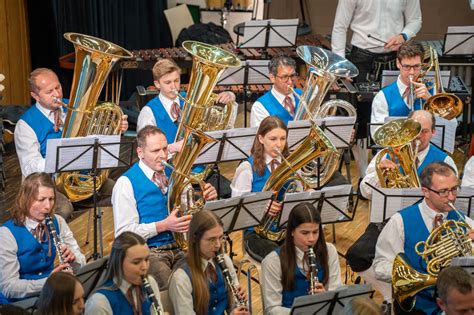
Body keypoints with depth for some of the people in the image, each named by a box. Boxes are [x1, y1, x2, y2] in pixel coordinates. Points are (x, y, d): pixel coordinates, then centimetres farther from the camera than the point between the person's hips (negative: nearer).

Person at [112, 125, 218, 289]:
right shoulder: (126, 183, -4)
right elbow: (124, 234, -10)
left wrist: (207, 199, -2)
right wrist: (164, 225, -18)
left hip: (179, 248, 5)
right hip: (147, 252, -5)